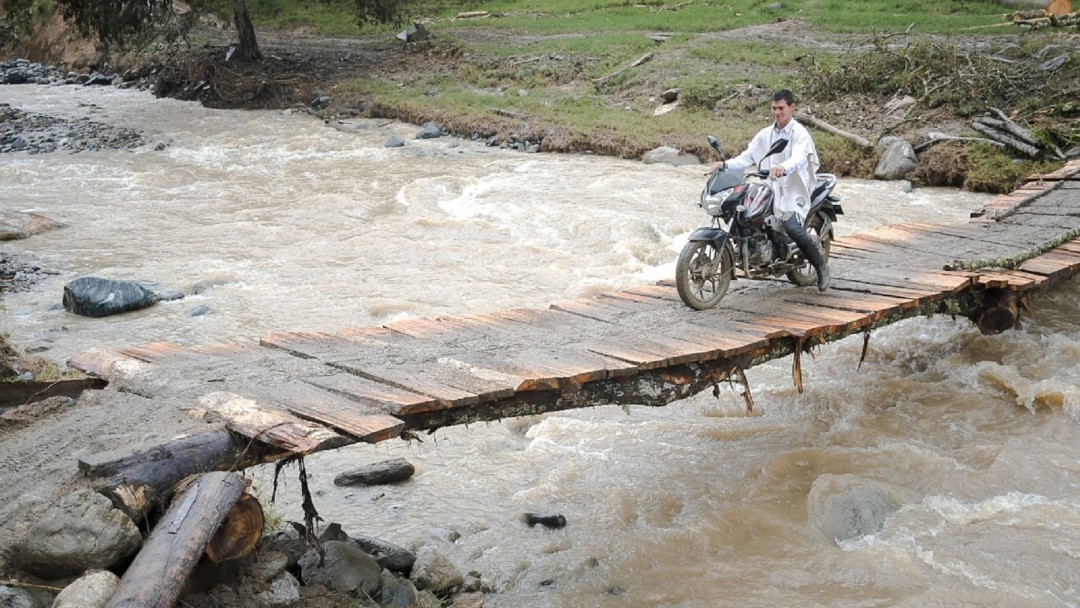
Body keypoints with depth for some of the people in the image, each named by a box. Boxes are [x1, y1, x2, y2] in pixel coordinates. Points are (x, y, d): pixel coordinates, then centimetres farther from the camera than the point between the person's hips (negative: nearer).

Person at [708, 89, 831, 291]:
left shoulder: (800, 133, -7)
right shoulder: (765, 134, 13)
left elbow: (798, 158, -27)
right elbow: (748, 156, 5)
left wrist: (783, 168, -49)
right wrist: (725, 164, -14)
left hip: (795, 190, -6)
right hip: (771, 189, 6)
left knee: (792, 226, -28)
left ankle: (821, 264, -5)